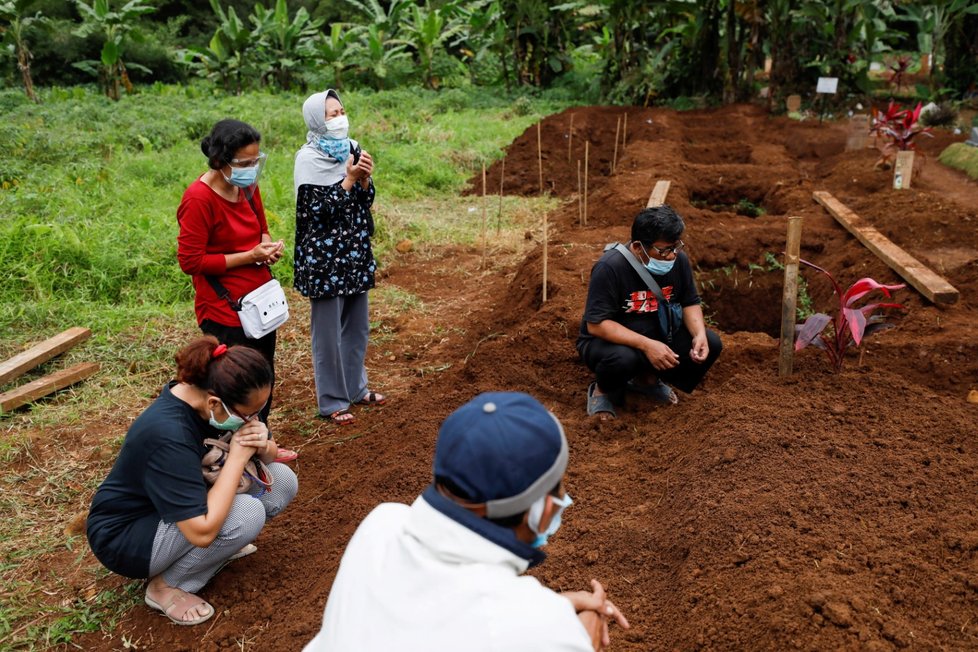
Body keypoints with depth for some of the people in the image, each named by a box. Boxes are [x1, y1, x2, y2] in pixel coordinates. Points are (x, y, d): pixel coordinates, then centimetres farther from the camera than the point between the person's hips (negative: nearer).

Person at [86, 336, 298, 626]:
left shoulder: (206, 396, -12)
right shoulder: (169, 435, -35)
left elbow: (272, 453, 2)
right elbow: (202, 532, -37)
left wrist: (262, 445, -23)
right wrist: (238, 455, -32)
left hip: (179, 508, 8)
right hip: (123, 537, -7)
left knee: (283, 481, -7)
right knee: (246, 513, -30)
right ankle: (166, 586, -7)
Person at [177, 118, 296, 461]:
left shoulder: (248, 187, 4)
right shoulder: (198, 199, -20)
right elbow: (190, 261, -20)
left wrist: (270, 244, -4)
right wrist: (249, 256, -21)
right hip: (225, 311, -8)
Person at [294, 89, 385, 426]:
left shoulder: (352, 149, 6)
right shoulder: (308, 159, -12)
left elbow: (366, 200, 7)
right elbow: (318, 210, -18)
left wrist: (365, 178, -13)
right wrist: (350, 178, -19)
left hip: (355, 251, 7)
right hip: (324, 255, -6)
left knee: (357, 325, 17)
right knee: (329, 330, 4)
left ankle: (355, 387, 33)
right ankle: (331, 401, 16)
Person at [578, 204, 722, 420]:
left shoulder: (678, 259, -10)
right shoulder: (610, 268, -27)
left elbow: (690, 303, 2)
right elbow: (596, 324, -29)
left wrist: (700, 334, -19)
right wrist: (646, 345, -37)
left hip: (657, 333, 6)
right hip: (608, 339, -6)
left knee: (711, 344, -13)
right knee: (623, 358, -39)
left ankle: (647, 378, 9)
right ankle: (602, 391, -2)